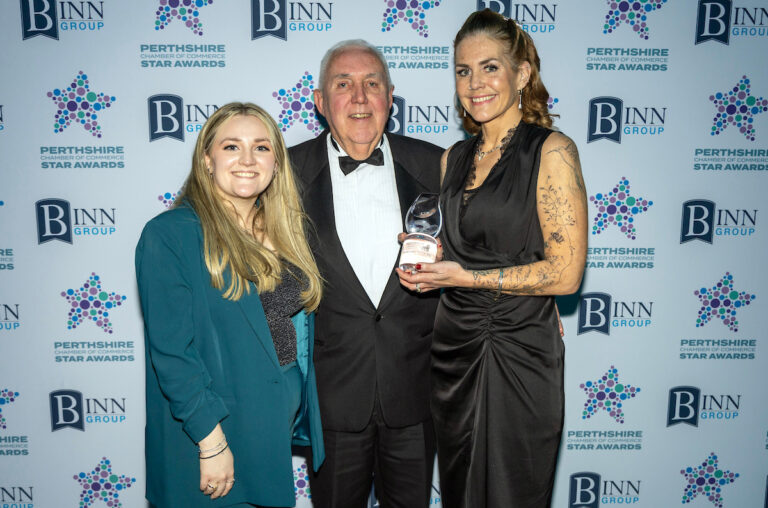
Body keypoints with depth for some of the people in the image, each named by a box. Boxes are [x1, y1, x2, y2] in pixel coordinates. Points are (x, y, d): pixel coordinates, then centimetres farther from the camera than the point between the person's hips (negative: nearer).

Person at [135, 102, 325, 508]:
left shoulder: (283, 231, 5)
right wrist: (212, 443, -19)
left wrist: (302, 412, 9)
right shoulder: (169, 235, -15)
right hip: (214, 429, -6)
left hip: (283, 420, 7)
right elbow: (172, 351, -19)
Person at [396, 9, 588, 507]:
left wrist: (465, 277, -16)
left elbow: (565, 273, -15)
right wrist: (425, 256, 2)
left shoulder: (551, 150, -10)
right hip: (454, 348, 6)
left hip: (519, 353, -5)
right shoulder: (455, 157, 9)